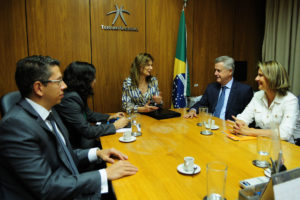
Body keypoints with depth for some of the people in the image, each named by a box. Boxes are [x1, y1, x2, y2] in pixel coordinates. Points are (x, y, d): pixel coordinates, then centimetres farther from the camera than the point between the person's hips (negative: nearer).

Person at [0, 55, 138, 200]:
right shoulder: (17, 125, -22)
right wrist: (105, 174, -21)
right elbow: (45, 188, -24)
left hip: (71, 188, 7)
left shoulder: (48, 111, 4)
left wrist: (96, 153, -2)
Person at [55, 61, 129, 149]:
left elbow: (88, 114, 20)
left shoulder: (78, 95, 3)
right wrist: (114, 126, -15)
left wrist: (109, 117, 10)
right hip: (77, 148, -8)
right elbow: (87, 131, -24)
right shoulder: (69, 99, -24)